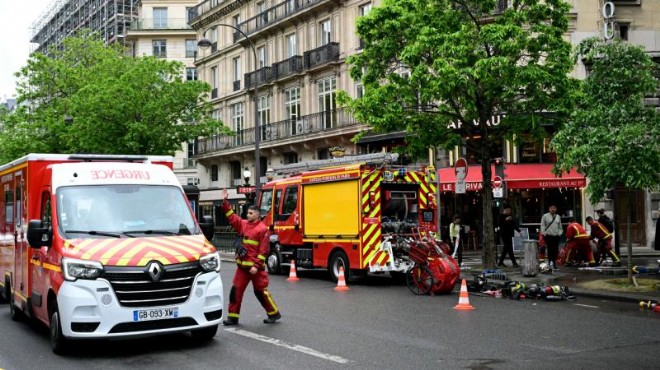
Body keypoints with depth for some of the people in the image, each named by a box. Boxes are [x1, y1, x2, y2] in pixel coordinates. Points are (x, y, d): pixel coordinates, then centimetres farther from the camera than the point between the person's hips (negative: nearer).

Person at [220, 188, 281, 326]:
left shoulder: (262, 229, -12)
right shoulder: (244, 224, 9)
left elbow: (263, 250, -15)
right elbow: (231, 217, 15)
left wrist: (256, 266, -19)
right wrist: (225, 201, 8)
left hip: (256, 267, -7)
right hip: (242, 265, 7)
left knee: (260, 291, 3)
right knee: (236, 290, 2)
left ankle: (274, 313, 18)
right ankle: (233, 316, 8)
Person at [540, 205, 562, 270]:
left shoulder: (558, 217, 14)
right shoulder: (545, 216, 2)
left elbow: (560, 227, 20)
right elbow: (542, 226, 1)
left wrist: (559, 233, 8)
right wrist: (544, 233, -7)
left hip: (556, 236, 4)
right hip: (548, 236, -4)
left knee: (555, 250, 3)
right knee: (550, 250, -7)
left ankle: (554, 263, 12)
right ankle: (550, 263, -3)